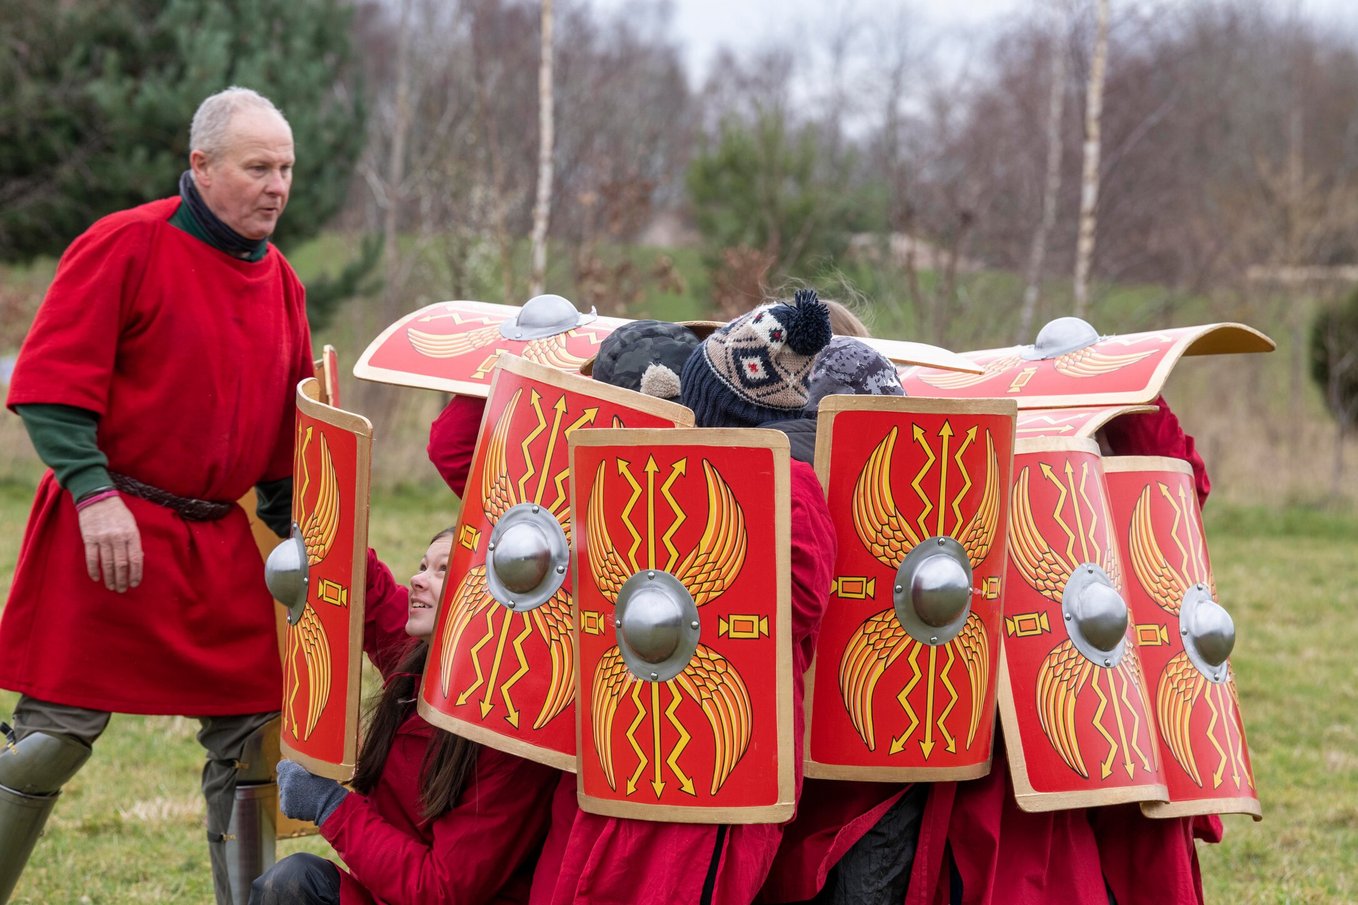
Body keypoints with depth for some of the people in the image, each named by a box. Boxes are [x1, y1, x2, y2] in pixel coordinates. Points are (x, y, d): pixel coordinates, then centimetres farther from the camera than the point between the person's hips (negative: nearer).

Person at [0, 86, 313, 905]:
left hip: (218, 546, 6)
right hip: (109, 530, -6)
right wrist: (94, 494, -20)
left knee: (249, 734, 6)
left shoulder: (281, 283, 12)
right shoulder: (125, 246, -9)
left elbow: (290, 430, 22)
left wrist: (291, 530, 17)